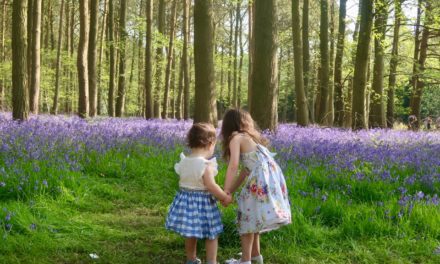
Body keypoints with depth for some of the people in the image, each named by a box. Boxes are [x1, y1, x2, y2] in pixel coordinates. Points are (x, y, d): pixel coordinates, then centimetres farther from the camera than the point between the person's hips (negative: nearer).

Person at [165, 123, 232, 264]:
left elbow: (183, 181, 9)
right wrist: (225, 197, -12)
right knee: (211, 235, 9)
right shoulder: (206, 165, -21)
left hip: (185, 199, 7)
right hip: (203, 202, -7)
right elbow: (211, 186, -25)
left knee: (190, 234, 21)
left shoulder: (183, 162, 0)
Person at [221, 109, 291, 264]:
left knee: (248, 216, 4)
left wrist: (225, 191, -9)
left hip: (261, 179, -8)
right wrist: (231, 191, 20)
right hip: (273, 178, 8)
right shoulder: (251, 137, 25)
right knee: (254, 216, 22)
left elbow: (234, 165, -13)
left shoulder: (236, 138, 0)